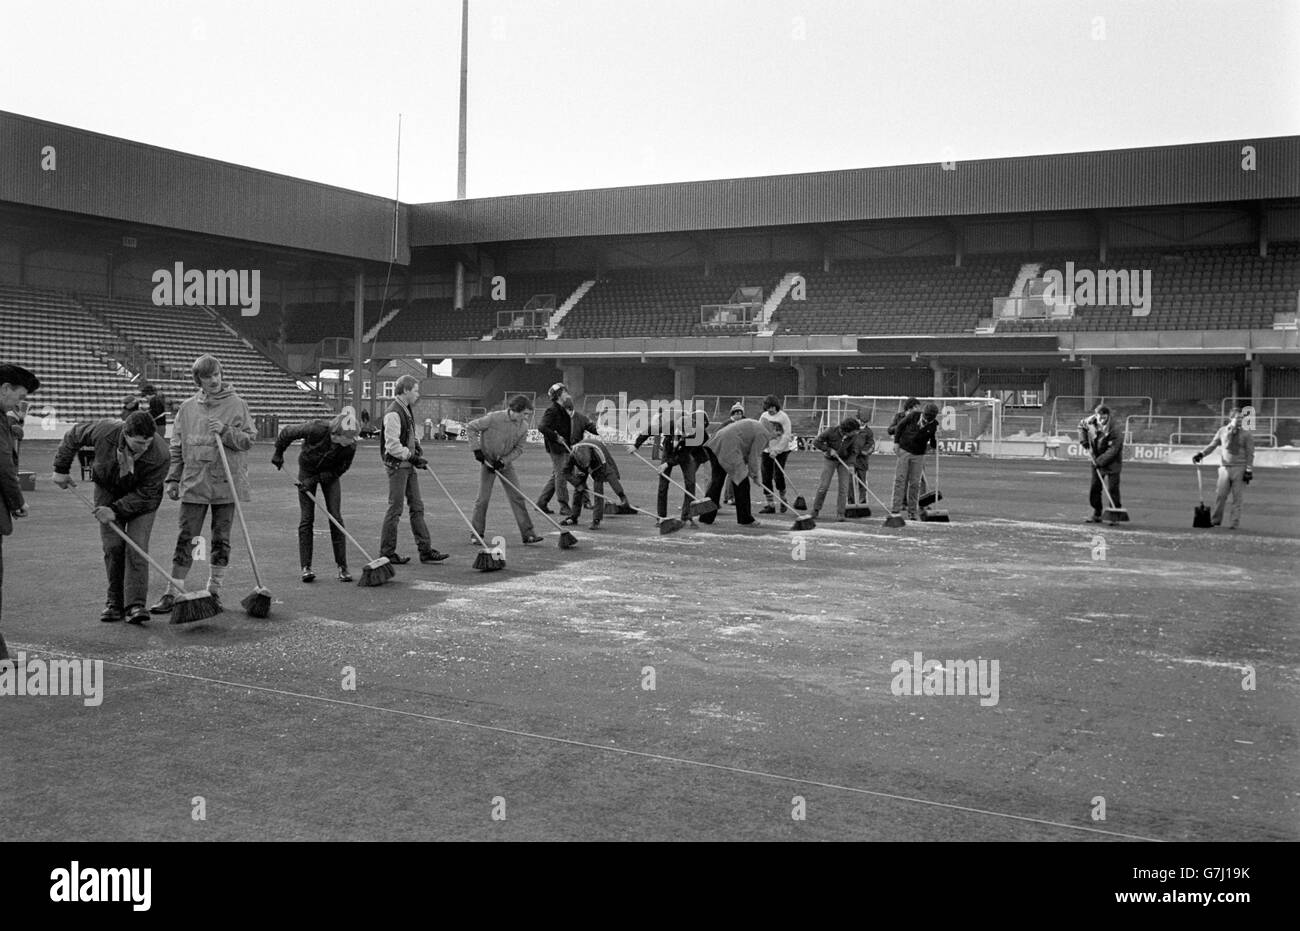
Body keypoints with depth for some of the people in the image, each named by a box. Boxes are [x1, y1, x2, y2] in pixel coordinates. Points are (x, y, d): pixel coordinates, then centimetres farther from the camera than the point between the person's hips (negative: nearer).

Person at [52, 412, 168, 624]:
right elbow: (74, 435, -8)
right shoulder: (105, 431, -30)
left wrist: (116, 510, -29)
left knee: (137, 548, -14)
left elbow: (144, 494, -24)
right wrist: (61, 468, -3)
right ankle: (115, 602, 6)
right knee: (112, 546, -4)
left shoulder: (161, 456, -34)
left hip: (142, 498, -2)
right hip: (108, 489, 2)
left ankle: (135, 605, -16)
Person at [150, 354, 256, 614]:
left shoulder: (236, 405, 1)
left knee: (221, 540, 7)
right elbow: (176, 447, 10)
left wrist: (225, 431, -16)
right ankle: (172, 593, 6)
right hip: (194, 484, 1)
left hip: (226, 484, -1)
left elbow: (249, 439, -1)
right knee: (185, 539, 1)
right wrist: (172, 479, 5)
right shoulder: (187, 408, 6)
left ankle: (214, 591, 18)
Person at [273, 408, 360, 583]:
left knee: (336, 518, -5)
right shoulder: (316, 429, -34)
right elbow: (286, 433, -17)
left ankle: (342, 567, -1)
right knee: (307, 519, -6)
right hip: (307, 469, -1)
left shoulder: (350, 446, -28)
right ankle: (306, 567, -2)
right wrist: (278, 453, -3)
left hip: (330, 475, 1)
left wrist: (314, 480, -21)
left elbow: (340, 469, -14)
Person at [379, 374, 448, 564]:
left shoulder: (407, 410, 13)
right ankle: (386, 553, 7)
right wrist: (413, 456, -17)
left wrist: (417, 447, 9)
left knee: (417, 507, 10)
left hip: (408, 465, 10)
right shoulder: (393, 413, -18)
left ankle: (426, 550, 14)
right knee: (395, 509, -3)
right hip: (396, 465, -10)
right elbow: (392, 446, -22)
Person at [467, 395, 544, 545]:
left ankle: (528, 533, 4)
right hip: (487, 461, -4)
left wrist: (504, 460, -14)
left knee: (517, 497, 1)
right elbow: (472, 427, -11)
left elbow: (518, 448, -1)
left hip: (506, 463, 4)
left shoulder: (523, 426, -9)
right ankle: (477, 534, 11)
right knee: (483, 498, -3)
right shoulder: (494, 418, -22)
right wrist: (476, 449, -14)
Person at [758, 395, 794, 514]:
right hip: (766, 450, 5)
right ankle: (769, 505, 7)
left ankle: (782, 499, 14)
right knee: (766, 478, 1)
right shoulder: (763, 416, 7)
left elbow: (786, 436, -13)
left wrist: (776, 450, -19)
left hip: (781, 451, -5)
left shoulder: (783, 417, -9)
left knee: (778, 476, -11)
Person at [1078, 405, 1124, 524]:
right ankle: (1096, 515, 19)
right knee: (1094, 488, 7)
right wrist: (1084, 442, 1)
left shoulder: (1116, 433, -26)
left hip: (1112, 462, -6)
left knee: (1112, 489, -9)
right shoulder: (1090, 423, -11)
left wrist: (1099, 461, -28)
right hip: (1097, 461, 6)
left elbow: (1112, 451, -26)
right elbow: (1081, 425, 12)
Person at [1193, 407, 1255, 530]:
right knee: (1220, 495, -1)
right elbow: (1212, 445, 15)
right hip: (1225, 467, 2)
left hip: (1240, 468, -2)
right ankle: (1215, 520, 9)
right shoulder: (1222, 431, 8)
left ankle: (1235, 523, 3)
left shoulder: (1246, 434, 0)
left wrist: (1249, 470, -8)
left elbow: (1250, 454, -1)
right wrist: (1201, 454, 0)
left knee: (1237, 498, -2)